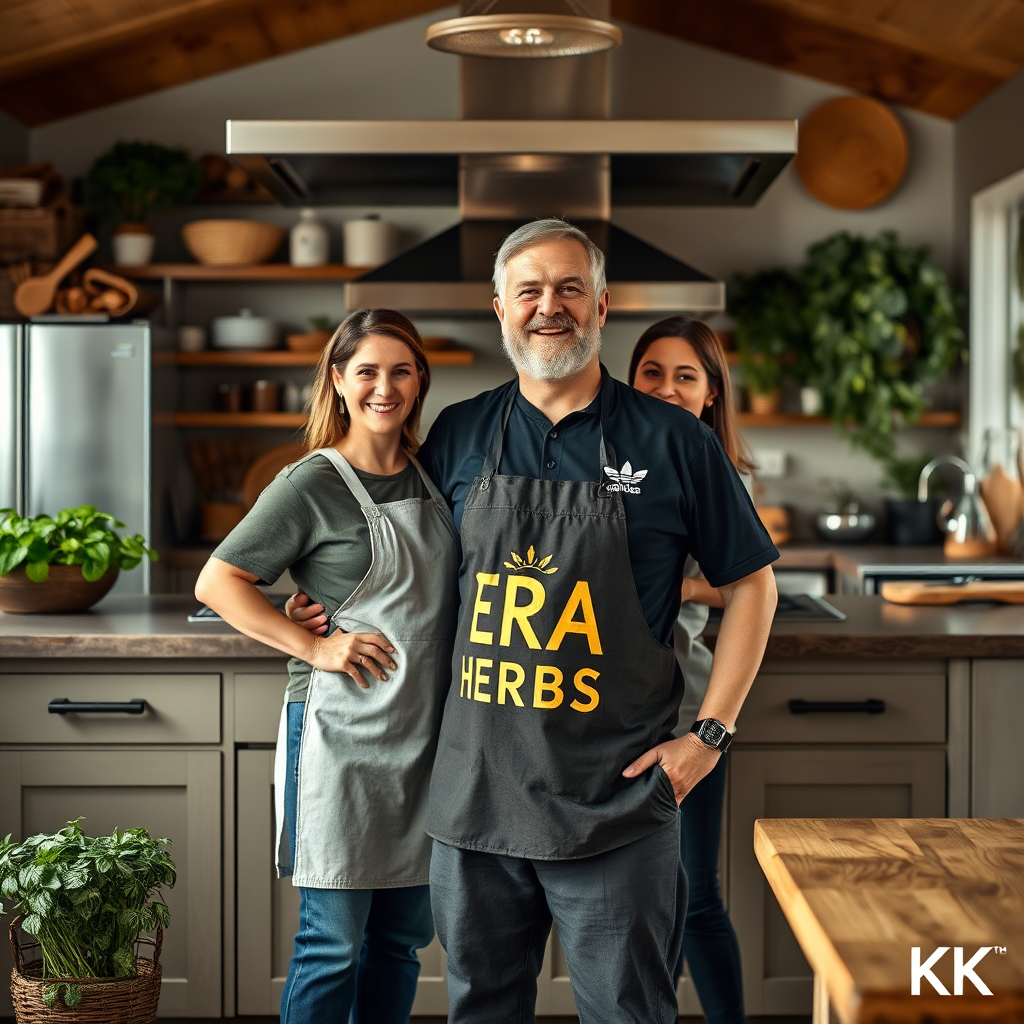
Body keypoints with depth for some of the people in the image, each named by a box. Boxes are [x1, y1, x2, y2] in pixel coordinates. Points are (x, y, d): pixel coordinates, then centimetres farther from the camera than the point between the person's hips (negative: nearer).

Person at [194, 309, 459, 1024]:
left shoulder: (430, 476, 11)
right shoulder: (311, 485, -7)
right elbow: (216, 583, -9)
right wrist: (315, 647, -15)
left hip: (423, 732, 6)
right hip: (343, 733, -6)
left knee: (403, 933, 13)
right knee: (334, 940, 0)